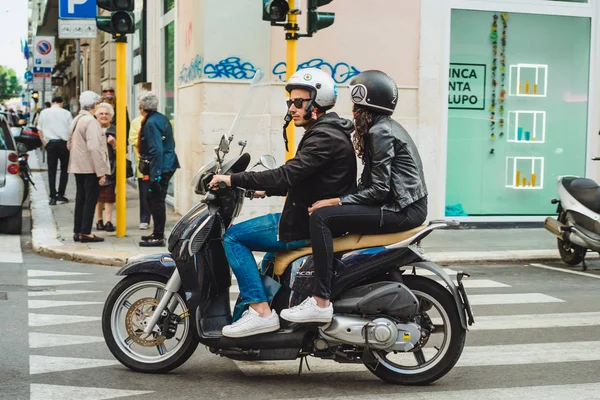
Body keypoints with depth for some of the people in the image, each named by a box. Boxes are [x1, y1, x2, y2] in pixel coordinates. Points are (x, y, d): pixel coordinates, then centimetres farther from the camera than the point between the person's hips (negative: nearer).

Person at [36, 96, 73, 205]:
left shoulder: (44, 113, 5)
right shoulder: (66, 113, -1)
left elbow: (39, 130, 6)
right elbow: (72, 130, -4)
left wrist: (44, 143, 13)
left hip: (50, 143, 1)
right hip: (63, 142, -1)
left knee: (51, 171, 6)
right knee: (64, 169, 10)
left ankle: (53, 197, 2)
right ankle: (60, 195, 6)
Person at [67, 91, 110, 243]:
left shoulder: (76, 120, 12)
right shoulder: (91, 121, -17)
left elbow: (69, 144, 19)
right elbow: (94, 148, -22)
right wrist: (101, 172, -21)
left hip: (78, 167, 9)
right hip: (90, 167, -9)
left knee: (80, 199, 14)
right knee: (90, 200, -2)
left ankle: (77, 231, 19)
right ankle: (86, 233, 1)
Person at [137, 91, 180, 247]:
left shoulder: (151, 123, -16)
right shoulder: (161, 118, 12)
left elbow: (157, 150, -23)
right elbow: (170, 143, 19)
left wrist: (155, 174, -23)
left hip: (160, 168, -10)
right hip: (168, 165, 10)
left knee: (156, 200, -4)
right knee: (153, 199, 17)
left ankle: (158, 237, 1)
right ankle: (157, 233, 25)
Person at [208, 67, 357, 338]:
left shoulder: (324, 137, -17)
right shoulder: (328, 133, 16)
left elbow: (288, 175, -27)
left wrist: (234, 179, -23)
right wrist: (266, 191, 19)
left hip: (310, 225, -11)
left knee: (233, 237, -9)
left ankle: (261, 312, -12)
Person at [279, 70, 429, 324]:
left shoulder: (380, 132, -11)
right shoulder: (385, 127, 18)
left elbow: (380, 189, -18)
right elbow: (371, 183, 16)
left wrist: (336, 202, -15)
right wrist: (339, 201, 7)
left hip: (401, 210, -11)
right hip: (403, 205, 11)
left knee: (321, 216, -20)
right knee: (332, 216, 21)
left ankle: (321, 302, -25)